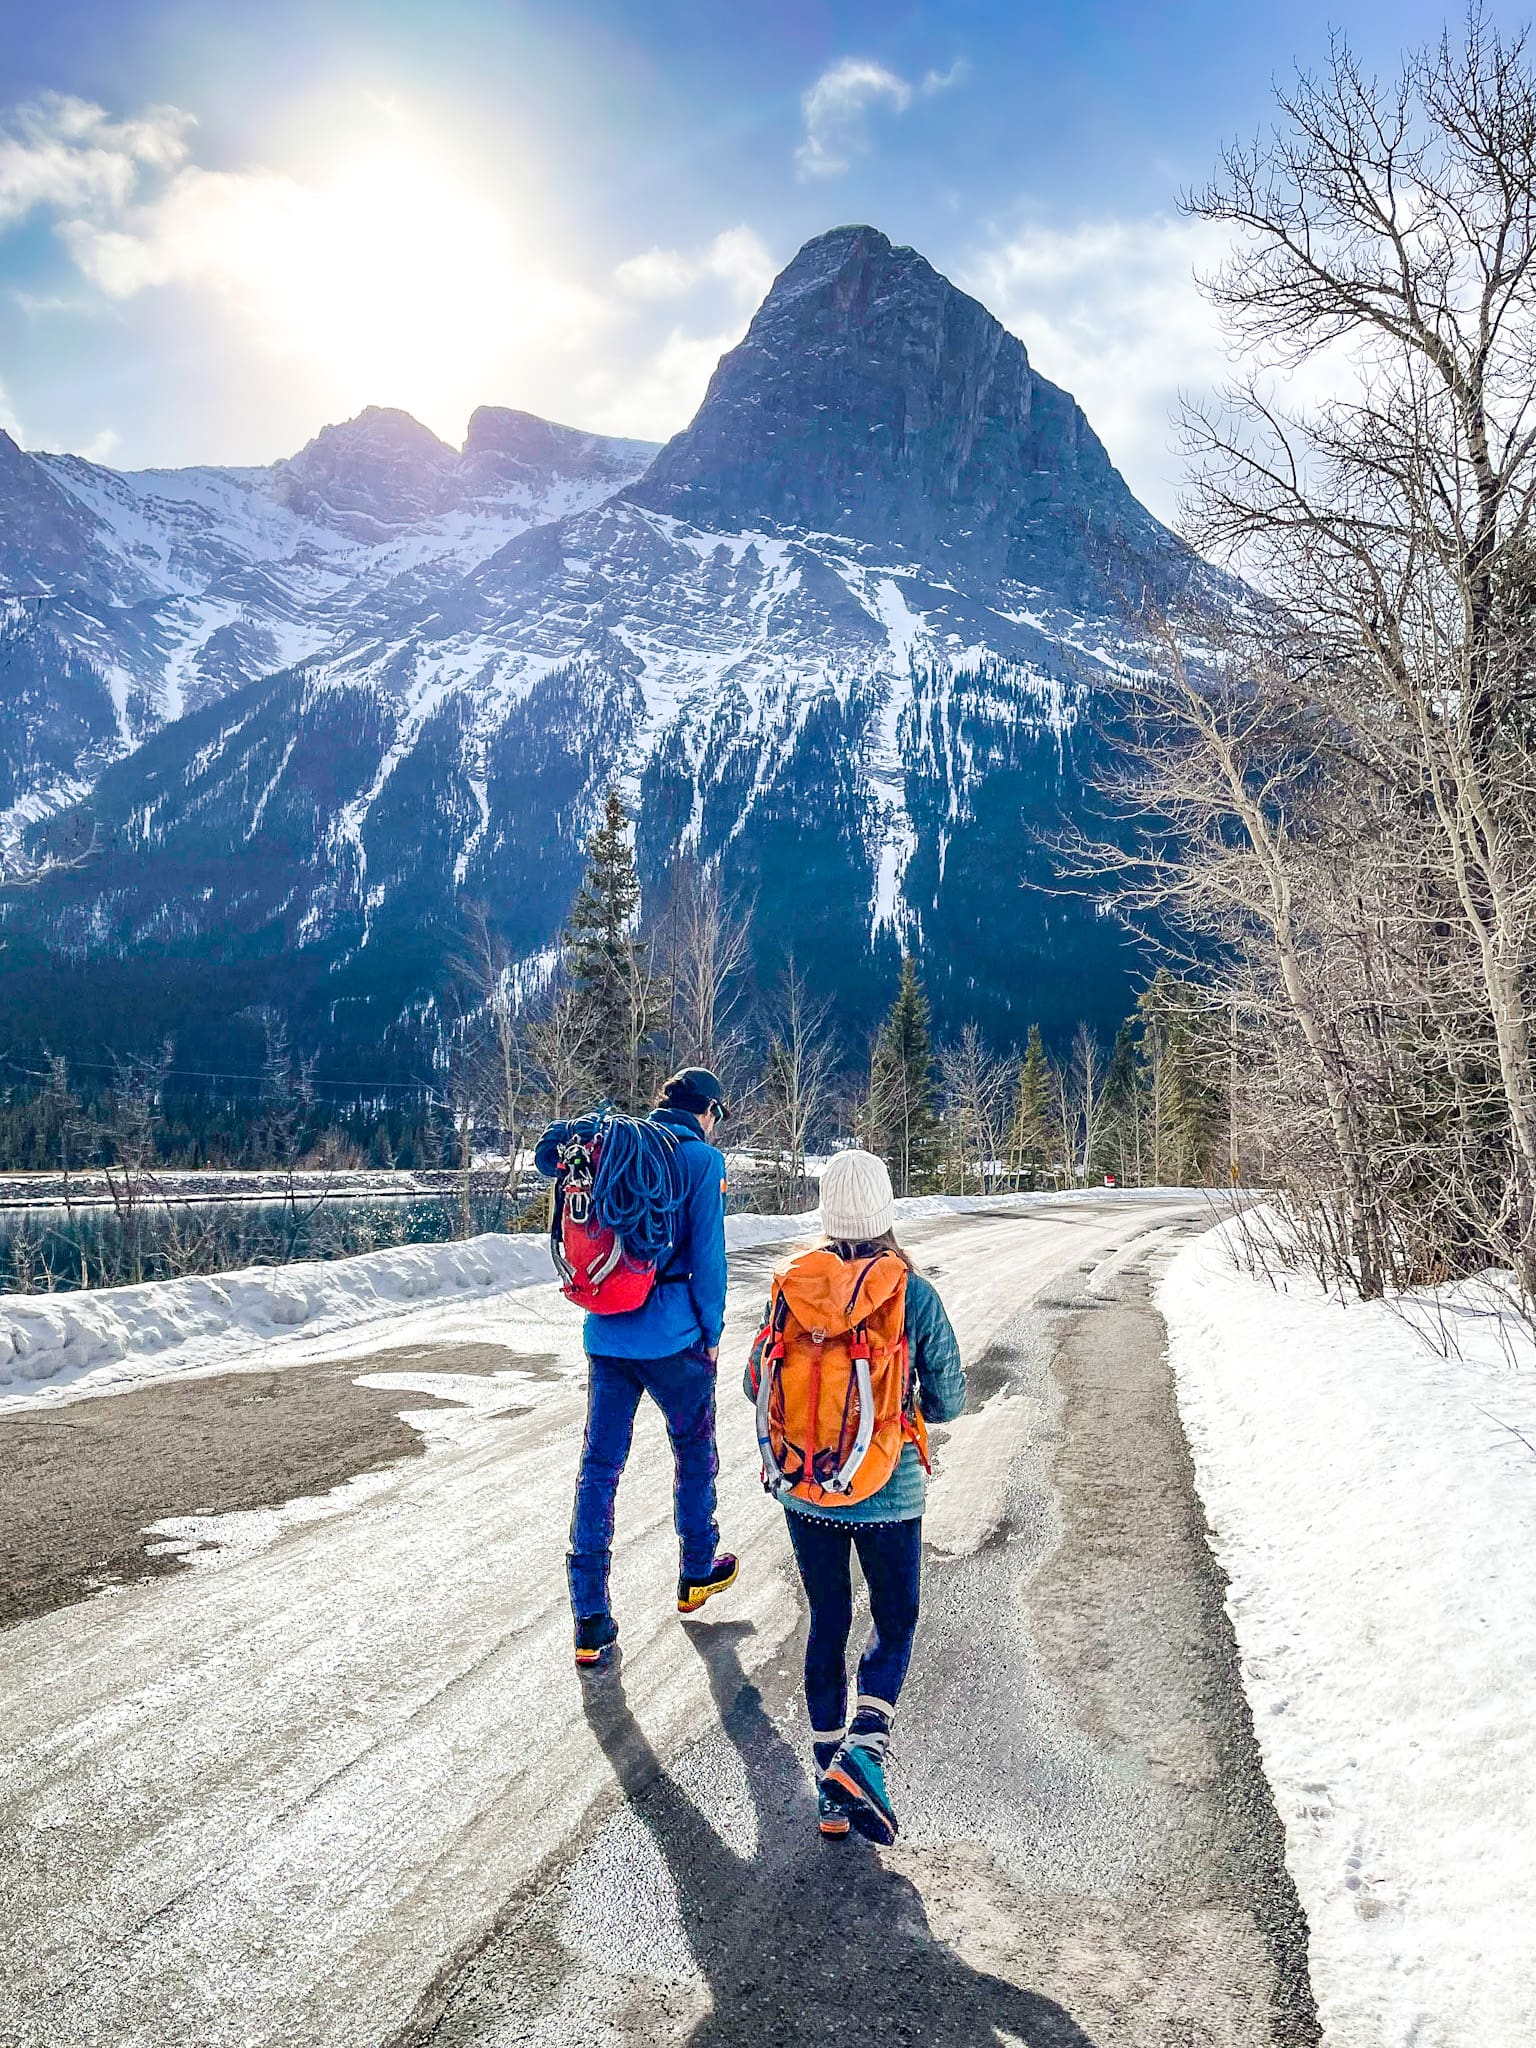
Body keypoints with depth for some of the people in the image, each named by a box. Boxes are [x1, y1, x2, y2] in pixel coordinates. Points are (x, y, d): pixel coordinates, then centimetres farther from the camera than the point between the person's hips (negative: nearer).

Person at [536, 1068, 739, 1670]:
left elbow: (549, 1154, 19)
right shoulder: (703, 1160, -8)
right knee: (695, 1451, 19)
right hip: (673, 1337, -4)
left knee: (599, 1466, 6)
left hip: (606, 1333, 4)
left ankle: (590, 1621, 6)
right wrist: (712, 1332, -1)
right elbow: (708, 1256, -10)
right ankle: (697, 1572, 35)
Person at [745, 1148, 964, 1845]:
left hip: (805, 1489, 2)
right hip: (889, 1493, -2)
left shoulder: (791, 1285, -8)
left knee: (826, 1623, 19)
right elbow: (949, 1400, -6)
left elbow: (757, 1386, 0)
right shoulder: (915, 1294, -14)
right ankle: (863, 1750, -2)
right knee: (894, 1624, 18)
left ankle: (829, 1784, 25)